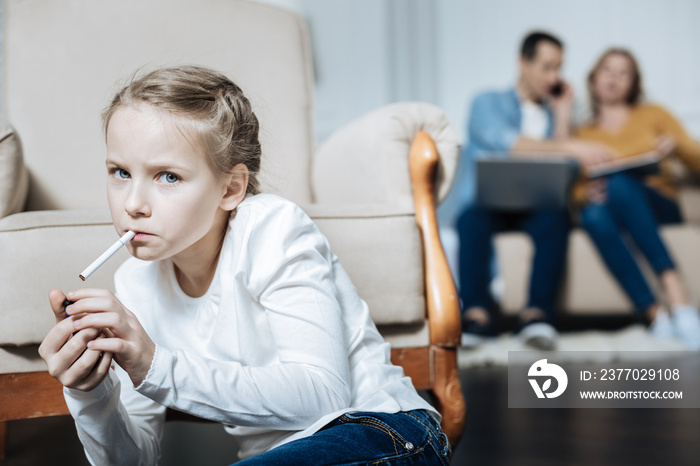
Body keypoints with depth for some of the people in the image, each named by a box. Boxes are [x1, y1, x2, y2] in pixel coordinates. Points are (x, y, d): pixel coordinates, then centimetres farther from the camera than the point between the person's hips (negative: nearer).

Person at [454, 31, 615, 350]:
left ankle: (536, 313, -45)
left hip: (535, 207, 2)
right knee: (472, 217, -37)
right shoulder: (488, 103, 13)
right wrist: (571, 147, -19)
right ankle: (476, 313, -46)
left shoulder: (553, 113, 25)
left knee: (556, 216, -34)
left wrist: (562, 114, 10)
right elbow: (505, 142, -11)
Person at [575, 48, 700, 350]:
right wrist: (586, 195, -14)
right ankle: (657, 314, -47)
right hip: (610, 214, 1)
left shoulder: (653, 115, 19)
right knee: (593, 215, -36)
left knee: (620, 183, -35)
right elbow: (576, 191, 10)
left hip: (659, 209, -1)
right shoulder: (583, 135, 20)